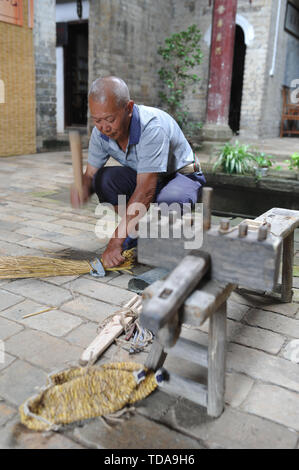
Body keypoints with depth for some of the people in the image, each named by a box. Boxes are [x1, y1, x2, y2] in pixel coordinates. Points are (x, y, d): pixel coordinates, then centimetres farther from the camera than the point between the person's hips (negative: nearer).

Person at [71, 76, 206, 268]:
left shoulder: (153, 127, -34)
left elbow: (145, 192, -38)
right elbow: (90, 174, -5)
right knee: (104, 177, -24)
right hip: (142, 177, 5)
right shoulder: (101, 132, -14)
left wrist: (116, 242, -40)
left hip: (181, 175, -5)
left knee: (167, 203, -39)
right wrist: (83, 189, -33)